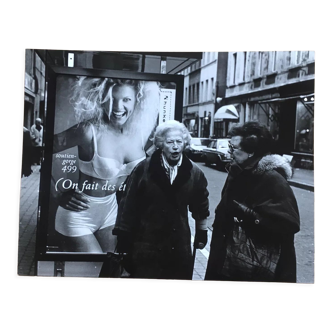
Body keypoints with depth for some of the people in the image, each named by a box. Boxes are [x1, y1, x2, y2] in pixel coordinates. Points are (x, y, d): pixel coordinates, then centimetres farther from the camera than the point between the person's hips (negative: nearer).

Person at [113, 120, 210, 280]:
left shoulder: (194, 172, -1)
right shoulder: (144, 169, -9)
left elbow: (200, 206, 13)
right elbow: (129, 205, -6)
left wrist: (202, 232, 19)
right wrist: (124, 240, -5)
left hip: (180, 246, 2)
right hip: (146, 245, -2)